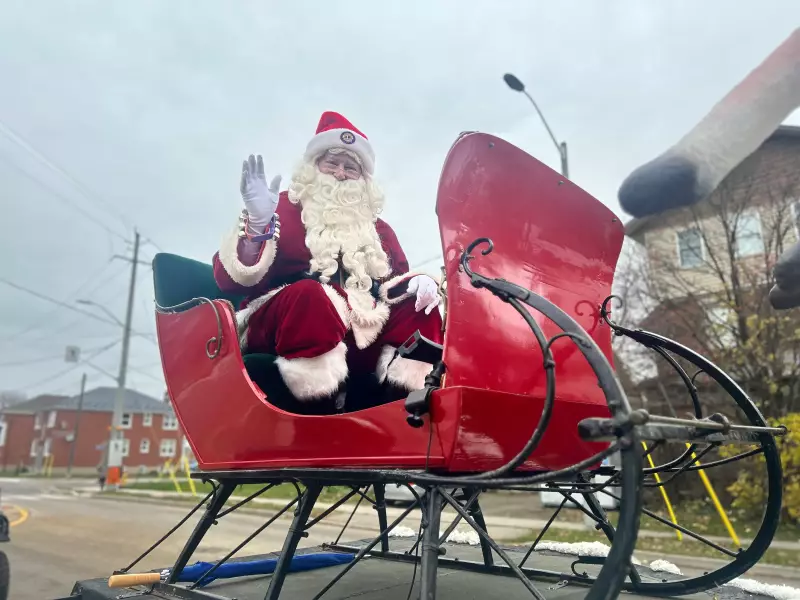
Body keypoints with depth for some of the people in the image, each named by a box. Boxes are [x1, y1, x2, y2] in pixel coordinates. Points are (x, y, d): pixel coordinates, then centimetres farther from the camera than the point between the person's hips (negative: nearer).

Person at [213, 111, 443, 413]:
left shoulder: (378, 229, 22)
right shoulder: (284, 209, 8)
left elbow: (399, 282, 15)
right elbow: (232, 279, -2)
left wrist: (418, 283, -8)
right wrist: (256, 223, -19)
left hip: (361, 342, 5)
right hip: (277, 336, -4)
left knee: (420, 303, -12)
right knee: (306, 295, -33)